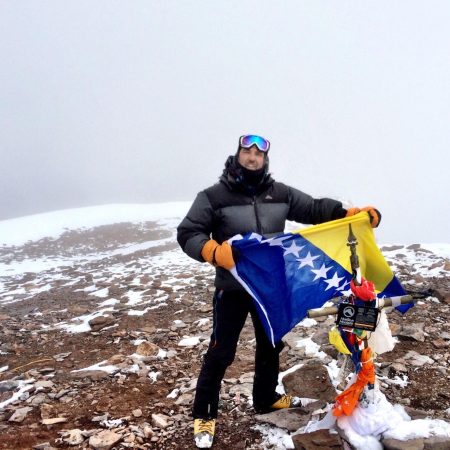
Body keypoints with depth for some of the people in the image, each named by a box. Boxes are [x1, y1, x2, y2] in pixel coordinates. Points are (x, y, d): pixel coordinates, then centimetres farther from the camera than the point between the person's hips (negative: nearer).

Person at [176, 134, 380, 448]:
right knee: (221, 352, 2)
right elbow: (187, 234, -14)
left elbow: (313, 209, 2)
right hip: (232, 289, -5)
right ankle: (204, 414, 20)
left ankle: (266, 398, 43)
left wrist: (350, 214, -13)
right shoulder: (214, 197, -12)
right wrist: (214, 251, -32)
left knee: (271, 345, 20)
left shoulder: (280, 194, 0)